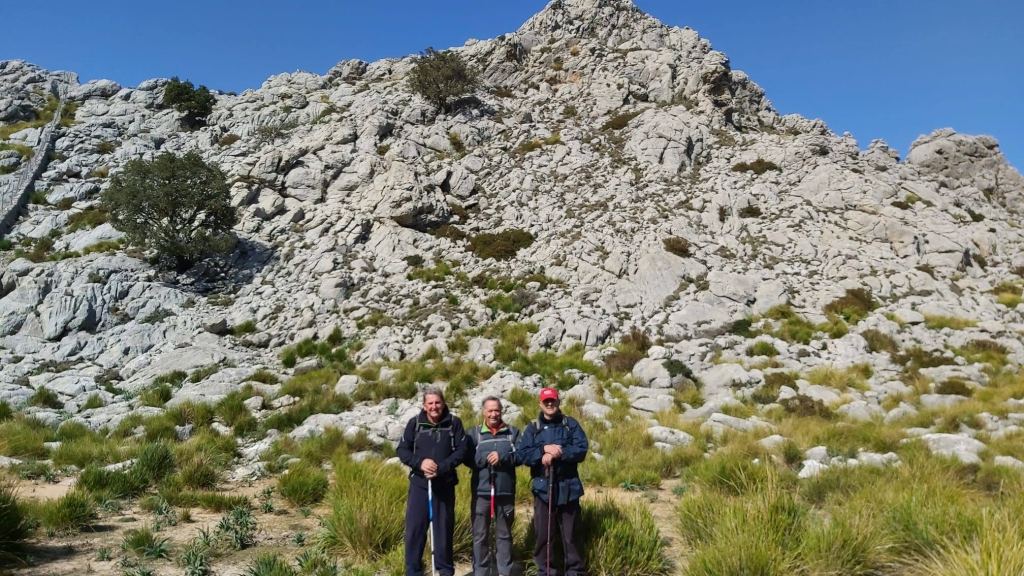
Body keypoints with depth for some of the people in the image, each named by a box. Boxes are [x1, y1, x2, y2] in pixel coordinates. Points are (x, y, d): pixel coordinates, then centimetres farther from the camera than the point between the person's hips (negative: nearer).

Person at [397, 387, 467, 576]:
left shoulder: (454, 423, -2)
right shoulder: (415, 423, 0)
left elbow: (461, 450, -4)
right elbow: (402, 450, 0)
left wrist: (441, 468, -17)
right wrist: (420, 463, -17)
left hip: (445, 485, 0)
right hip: (419, 484, 0)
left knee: (444, 528, 9)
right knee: (414, 528, 1)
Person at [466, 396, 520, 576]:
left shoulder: (513, 432, 5)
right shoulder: (473, 433, 3)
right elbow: (468, 459, -4)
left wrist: (502, 457, -16)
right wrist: (485, 458, -19)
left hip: (506, 491, 1)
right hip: (481, 491, -1)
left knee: (504, 534, 12)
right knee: (480, 535, 6)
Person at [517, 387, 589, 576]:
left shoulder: (571, 424, 3)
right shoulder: (532, 428, 7)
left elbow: (581, 450, -9)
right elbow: (523, 454, -5)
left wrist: (557, 453, -18)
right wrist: (544, 449, -18)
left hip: (567, 488, -1)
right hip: (543, 488, 1)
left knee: (570, 534, 7)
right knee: (543, 534, 6)